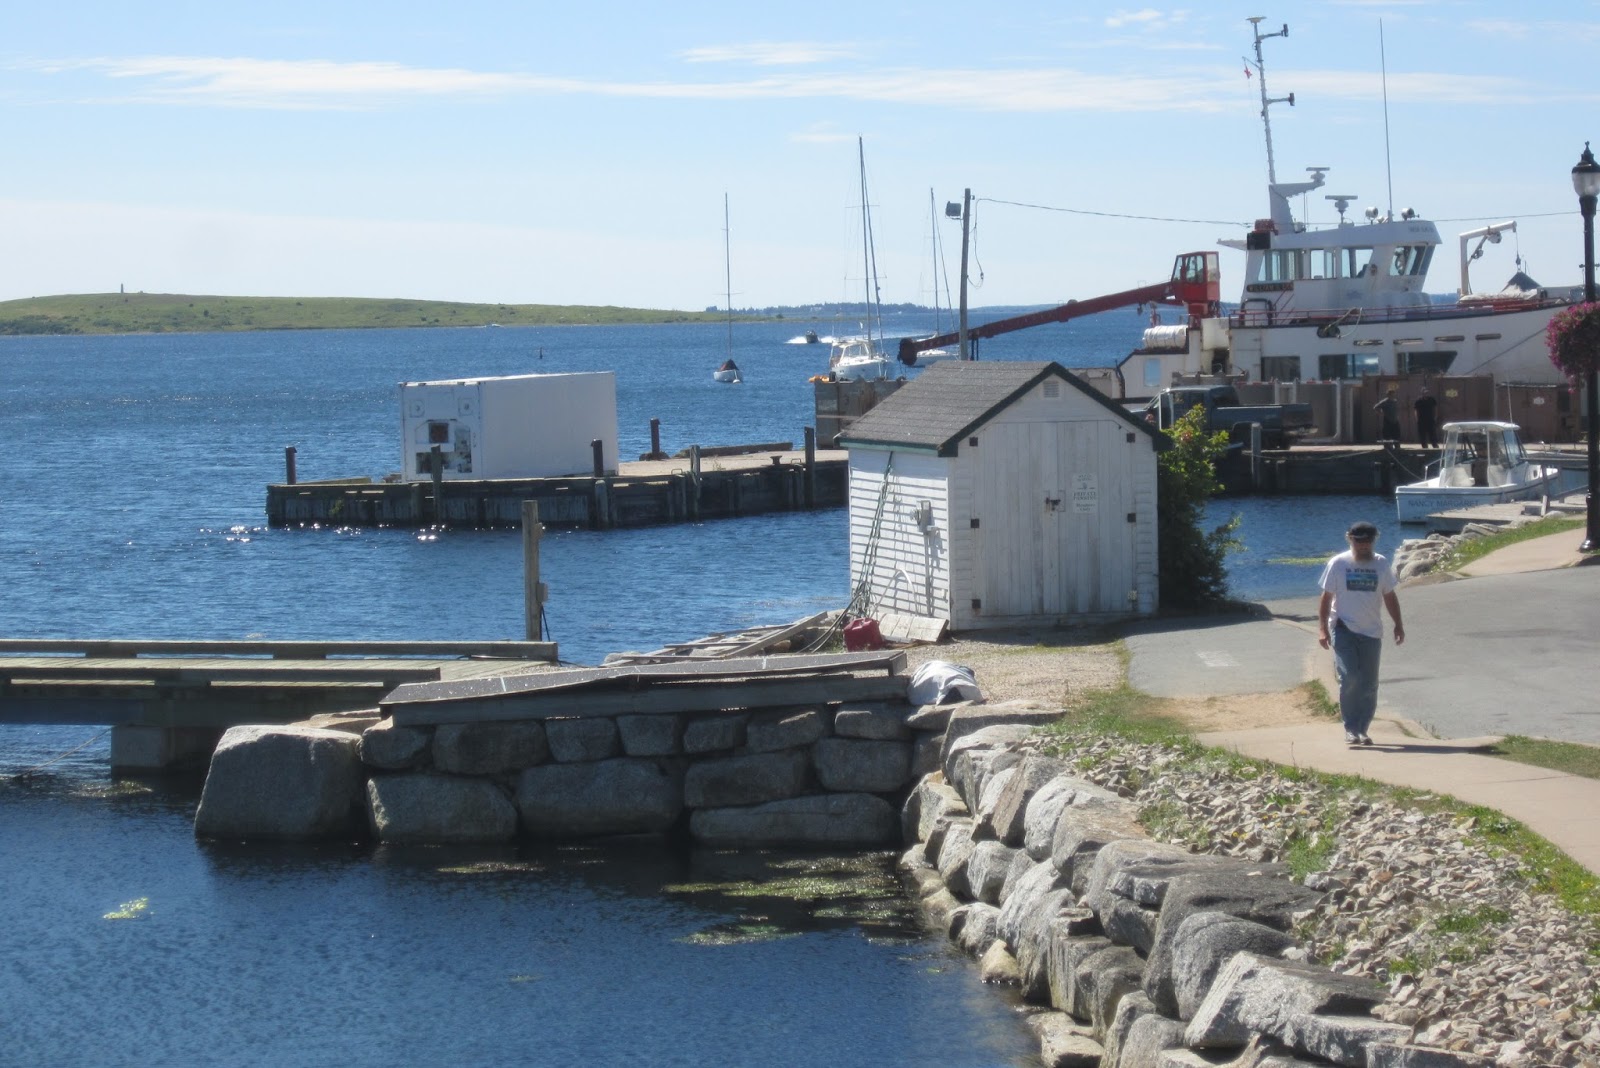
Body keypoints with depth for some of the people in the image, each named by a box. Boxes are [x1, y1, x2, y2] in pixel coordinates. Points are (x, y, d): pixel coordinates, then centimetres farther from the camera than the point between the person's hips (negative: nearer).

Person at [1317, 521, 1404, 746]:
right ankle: (1350, 728, -8)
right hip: (1344, 628, -3)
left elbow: (1389, 596, 14)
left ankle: (1361, 730, 14)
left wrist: (1398, 624, 6)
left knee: (1369, 685, 3)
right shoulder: (1338, 564, -3)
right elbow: (1326, 598, -1)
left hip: (1372, 632, 3)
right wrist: (1322, 628, -8)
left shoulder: (1381, 565, 6)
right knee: (1349, 677, -17)